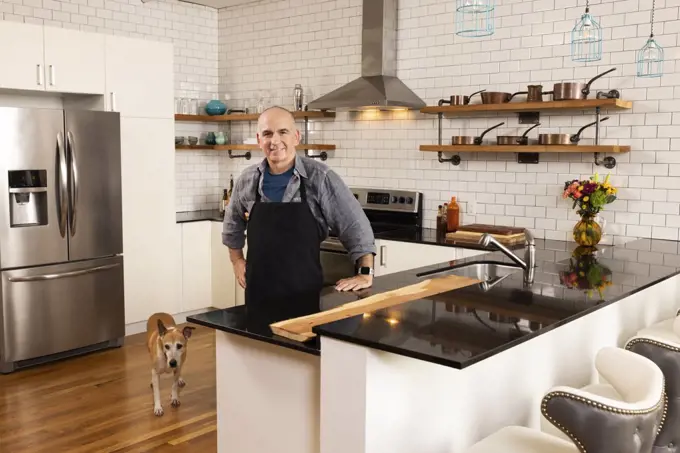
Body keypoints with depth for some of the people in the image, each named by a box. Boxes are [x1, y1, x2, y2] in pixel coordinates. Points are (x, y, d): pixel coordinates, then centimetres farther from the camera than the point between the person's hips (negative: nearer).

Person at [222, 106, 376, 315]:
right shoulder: (247, 180, 3)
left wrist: (365, 273, -13)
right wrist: (236, 260, 16)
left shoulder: (319, 177, -9)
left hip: (304, 292, -3)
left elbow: (355, 226, -8)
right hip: (258, 290, 3)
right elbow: (233, 223, 21)